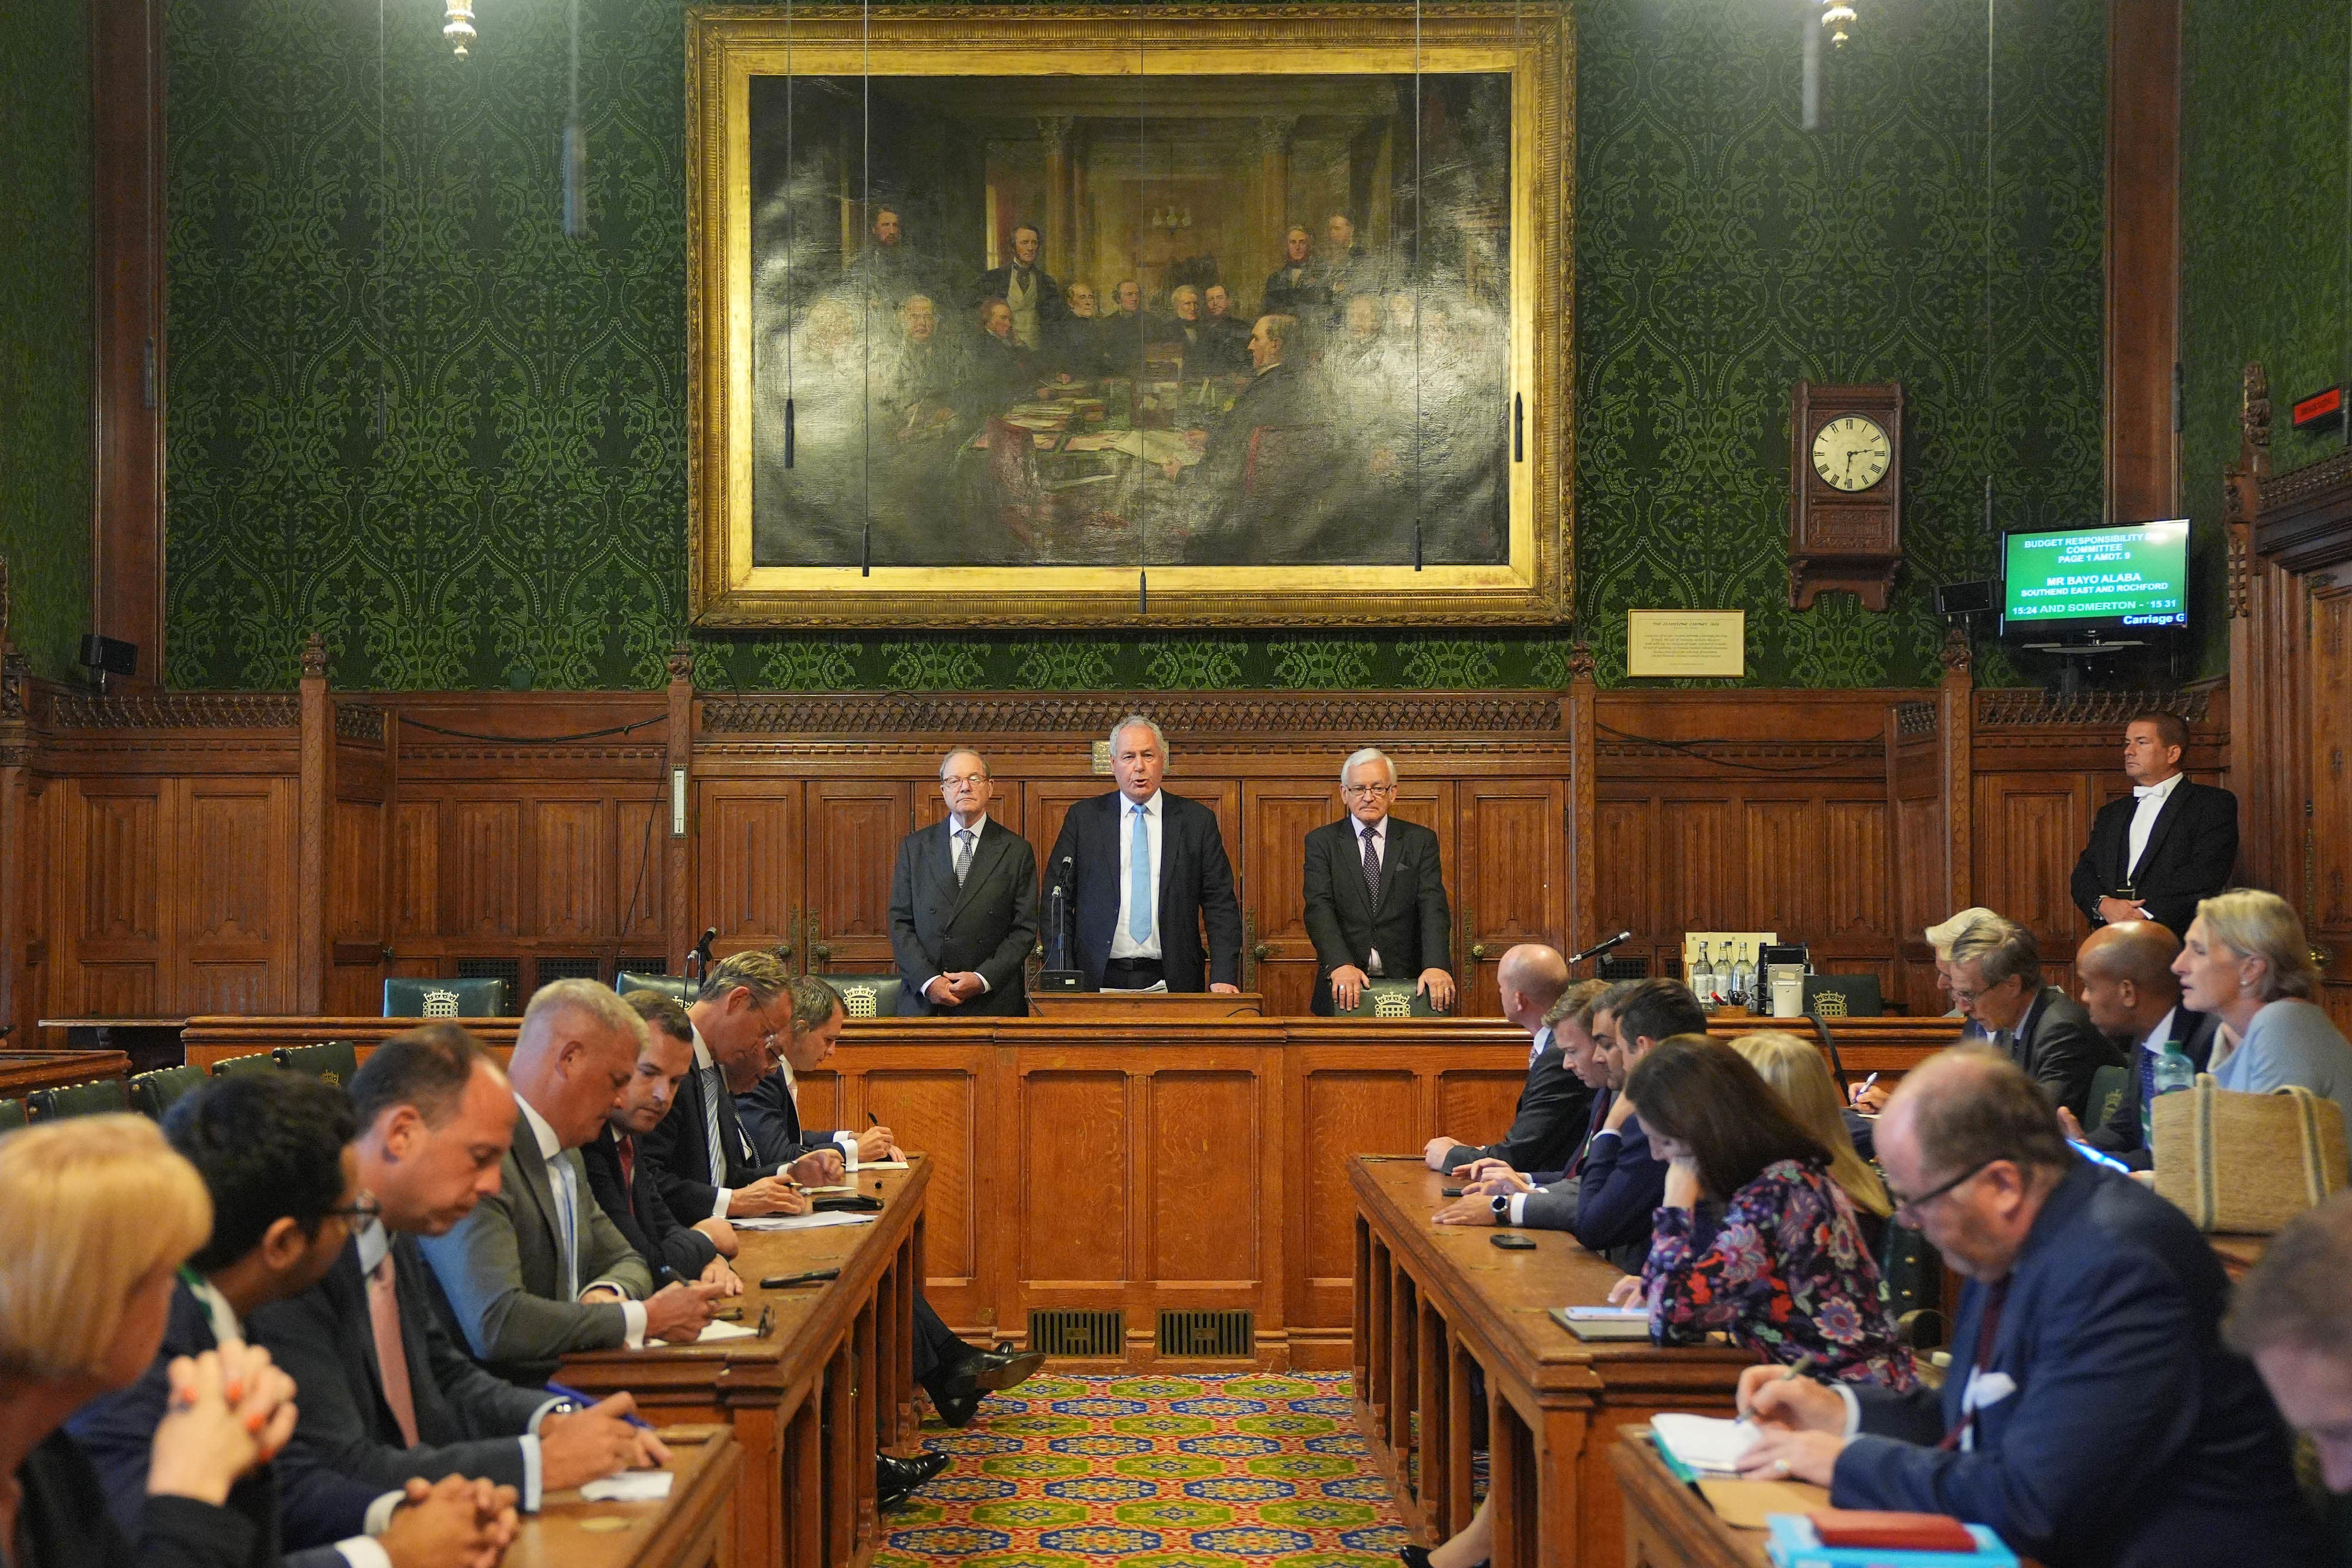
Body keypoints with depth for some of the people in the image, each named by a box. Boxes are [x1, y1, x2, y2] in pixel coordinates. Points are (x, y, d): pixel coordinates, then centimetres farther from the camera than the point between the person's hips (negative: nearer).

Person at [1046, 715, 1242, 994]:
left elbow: (1221, 905, 3)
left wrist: (1224, 977, -9)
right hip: (1100, 982, 0)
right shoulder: (1083, 818, 6)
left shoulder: (1197, 820, 6)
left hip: (1173, 983, 0)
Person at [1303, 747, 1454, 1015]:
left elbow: (1433, 908, -3)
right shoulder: (1321, 842, 6)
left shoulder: (1420, 841, 8)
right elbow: (1319, 909, -6)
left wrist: (1435, 966, -20)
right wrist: (1340, 965, -23)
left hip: (1408, 986, 0)